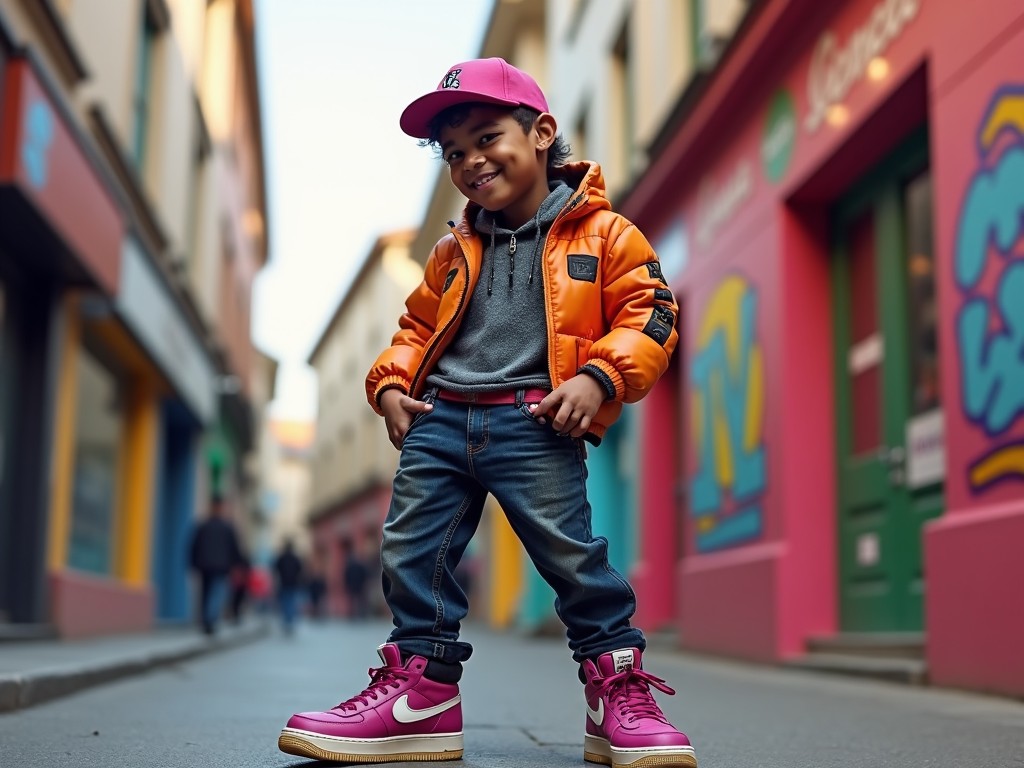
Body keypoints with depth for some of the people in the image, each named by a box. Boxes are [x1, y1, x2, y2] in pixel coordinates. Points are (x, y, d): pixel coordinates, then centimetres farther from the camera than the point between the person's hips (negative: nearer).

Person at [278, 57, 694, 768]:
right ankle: (421, 693, 12)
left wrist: (597, 376, -16)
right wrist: (391, 384, 9)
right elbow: (417, 325, 27)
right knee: (411, 552, 3)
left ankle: (620, 693, 6)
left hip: (536, 424, -5)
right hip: (440, 419, 6)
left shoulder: (601, 233, 2)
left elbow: (648, 313, -2)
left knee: (573, 556, -7)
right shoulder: (455, 252, 19)